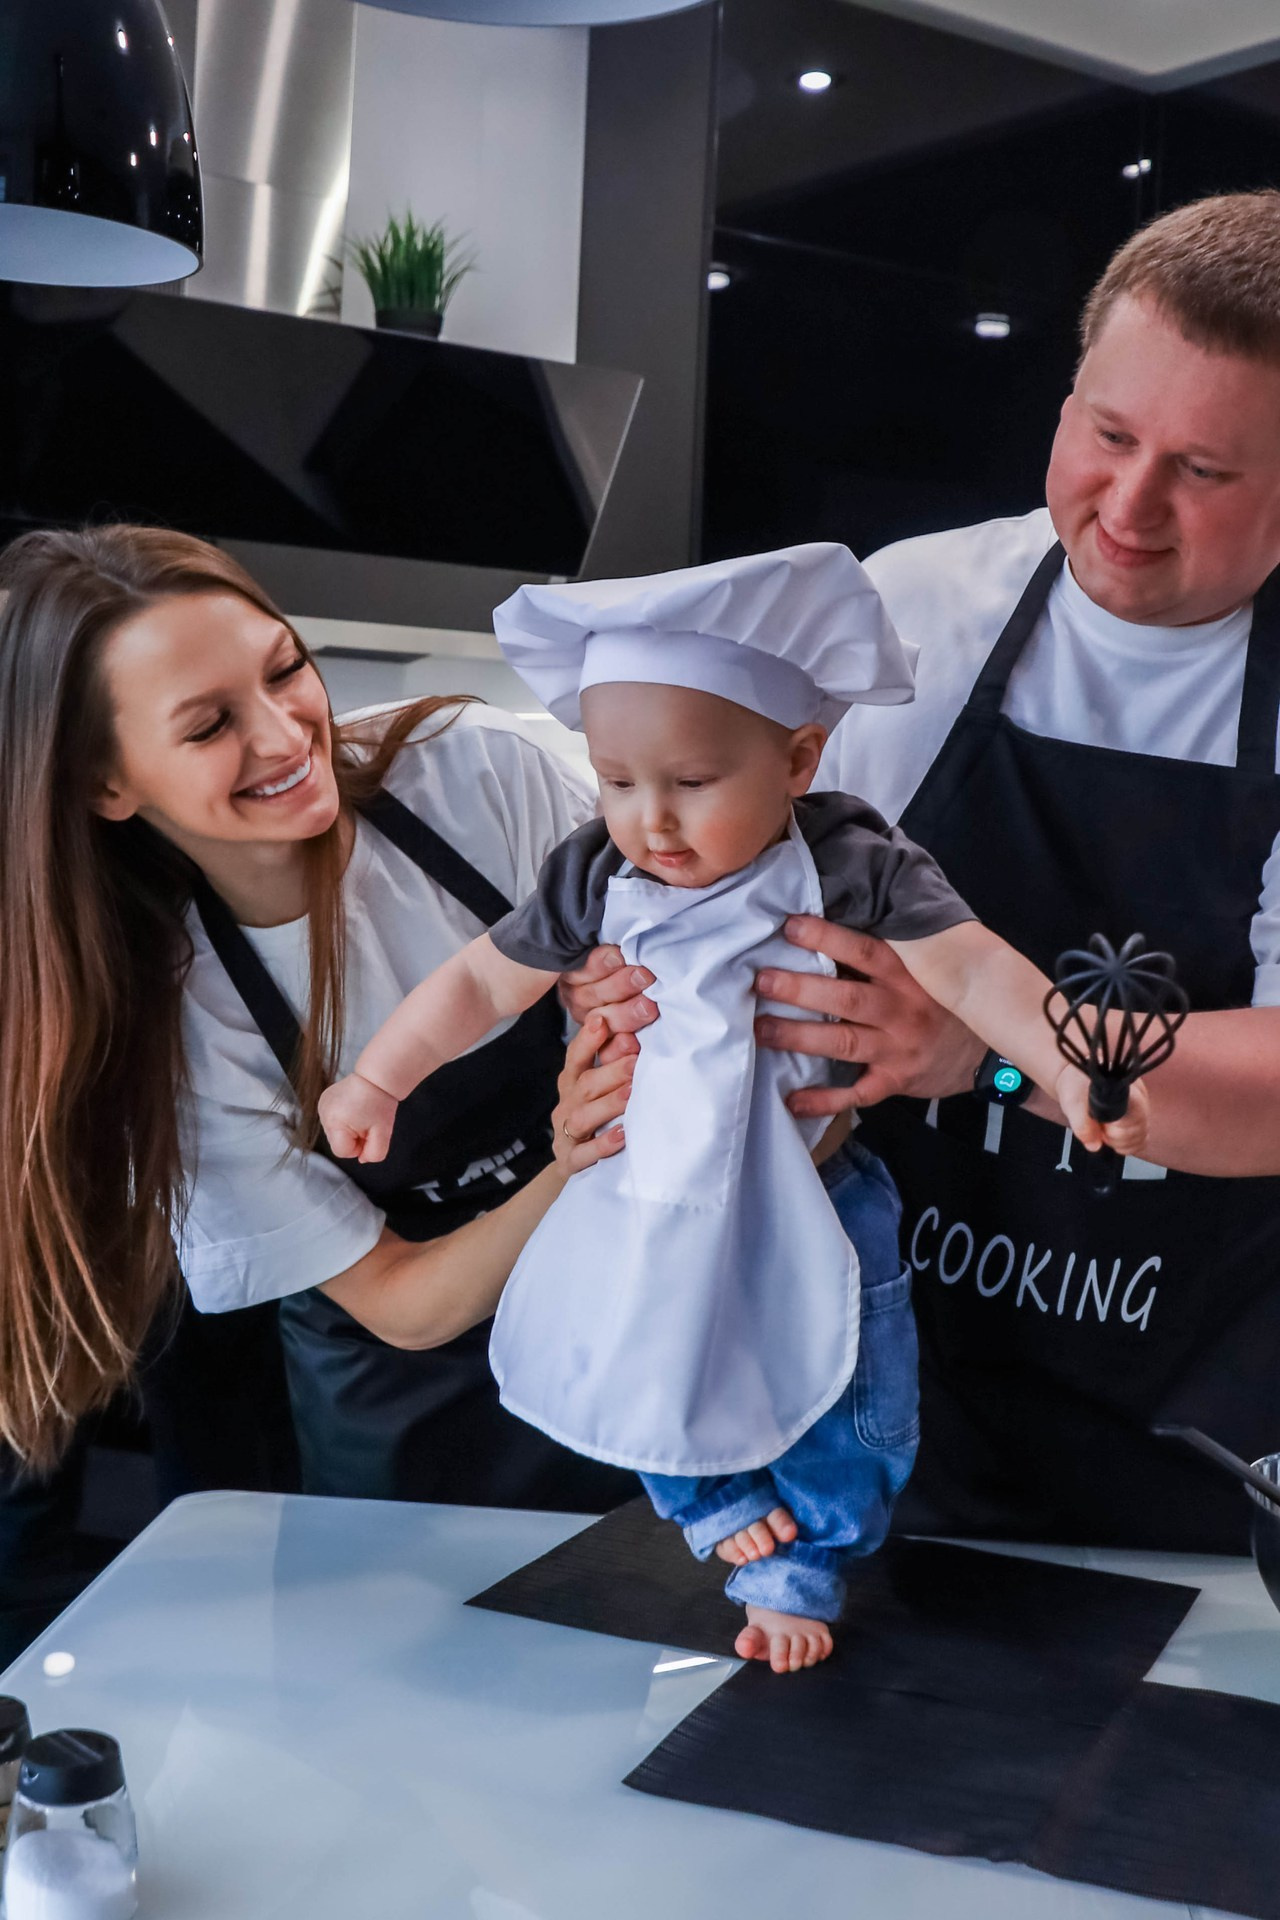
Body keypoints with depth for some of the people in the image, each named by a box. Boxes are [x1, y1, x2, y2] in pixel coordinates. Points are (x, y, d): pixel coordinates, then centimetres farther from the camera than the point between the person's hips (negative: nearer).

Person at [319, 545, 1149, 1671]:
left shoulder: (855, 869, -19)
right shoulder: (595, 877, -9)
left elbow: (972, 967, -25)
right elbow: (486, 981, 3)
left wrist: (1069, 1067, -41)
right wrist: (376, 1080, 9)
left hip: (809, 1206, -2)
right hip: (651, 1207, 2)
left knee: (834, 1399, 8)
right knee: (647, 1373, 10)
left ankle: (799, 1571, 32)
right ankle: (723, 1510, 37)